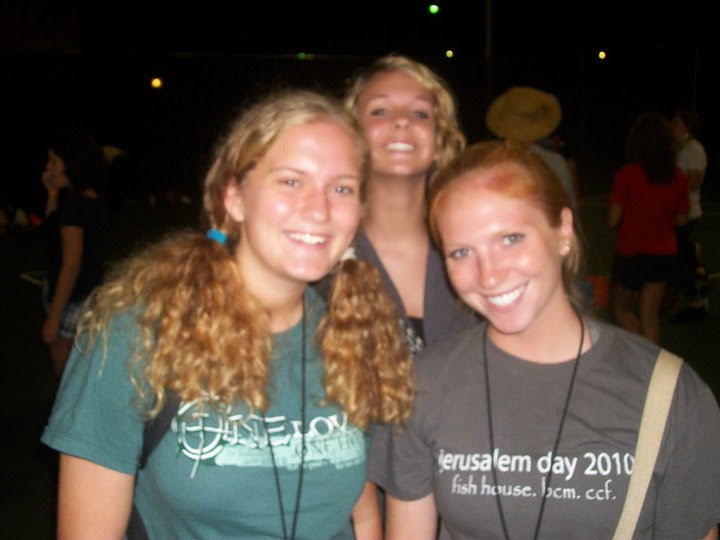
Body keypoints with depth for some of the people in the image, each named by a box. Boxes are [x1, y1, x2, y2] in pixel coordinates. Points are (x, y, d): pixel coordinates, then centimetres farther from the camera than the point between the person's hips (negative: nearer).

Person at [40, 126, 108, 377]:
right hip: (91, 294, 9)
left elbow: (71, 267, -23)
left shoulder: (73, 206, -21)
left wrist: (53, 318, -19)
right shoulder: (93, 199, 5)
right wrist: (53, 193, 10)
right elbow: (51, 227, 23)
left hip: (72, 298, -9)